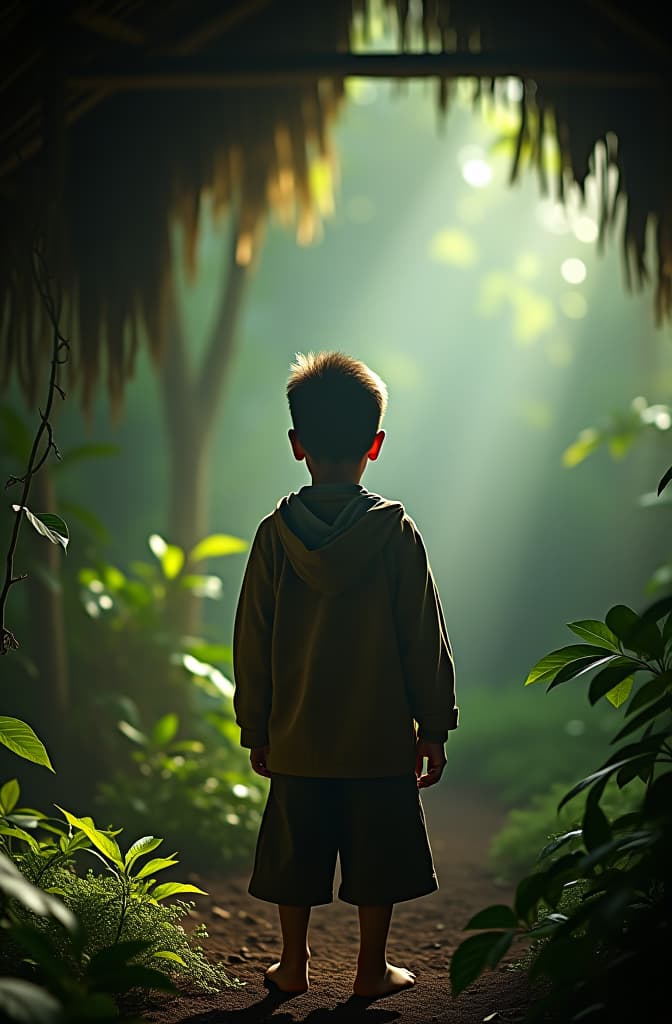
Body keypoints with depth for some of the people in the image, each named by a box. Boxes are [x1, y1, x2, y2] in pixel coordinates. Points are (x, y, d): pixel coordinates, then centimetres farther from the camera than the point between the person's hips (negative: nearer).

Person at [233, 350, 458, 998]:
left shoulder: (275, 535, -4)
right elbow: (424, 635, -6)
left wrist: (255, 731, 11)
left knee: (294, 850, 13)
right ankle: (372, 970, 18)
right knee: (378, 851, 10)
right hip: (381, 737, -2)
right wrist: (434, 725, 3)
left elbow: (251, 641, 1)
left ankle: (294, 964, 23)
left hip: (296, 737, 2)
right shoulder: (395, 530, -9)